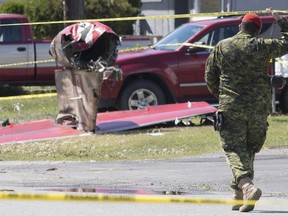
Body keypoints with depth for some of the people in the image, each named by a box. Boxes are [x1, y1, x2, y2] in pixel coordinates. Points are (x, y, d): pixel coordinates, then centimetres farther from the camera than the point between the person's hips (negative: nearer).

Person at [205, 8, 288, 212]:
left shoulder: (221, 47, 3)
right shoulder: (262, 46, -3)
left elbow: (210, 77, 12)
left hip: (230, 108, -1)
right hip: (259, 108, 1)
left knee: (234, 149, -4)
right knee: (250, 149, 14)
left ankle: (246, 185, -29)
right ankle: (240, 196, 15)